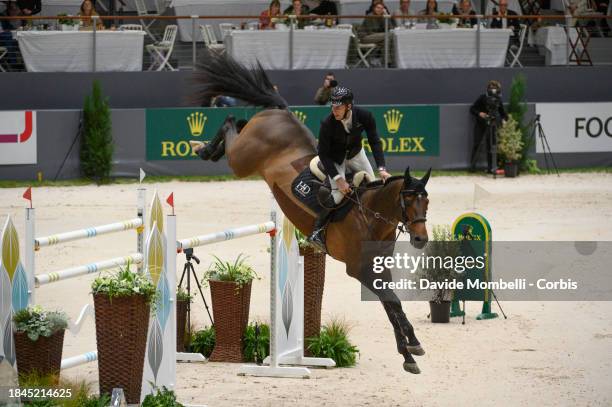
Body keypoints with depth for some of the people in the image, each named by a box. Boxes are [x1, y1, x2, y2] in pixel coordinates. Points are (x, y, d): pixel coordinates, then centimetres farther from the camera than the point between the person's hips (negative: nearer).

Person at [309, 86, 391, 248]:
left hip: (355, 154, 4)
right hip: (335, 159, -4)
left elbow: (375, 142, -18)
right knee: (338, 193, -19)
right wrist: (338, 179, -30)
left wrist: (381, 169, -30)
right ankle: (317, 230, -5)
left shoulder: (364, 116, -26)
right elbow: (323, 155, -24)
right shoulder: (327, 124, -32)